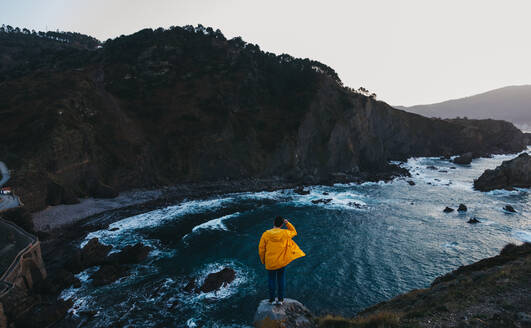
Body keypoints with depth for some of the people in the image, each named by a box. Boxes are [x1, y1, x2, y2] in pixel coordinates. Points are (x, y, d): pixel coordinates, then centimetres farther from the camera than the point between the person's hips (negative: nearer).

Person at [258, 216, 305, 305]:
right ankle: (280, 299, 22)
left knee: (272, 280, 14)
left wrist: (263, 261, 8)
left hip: (270, 263, 0)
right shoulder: (285, 233, -10)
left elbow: (261, 249, -6)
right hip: (282, 262, 1)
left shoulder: (266, 234, -11)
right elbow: (294, 232, 13)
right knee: (281, 280, 15)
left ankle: (272, 299, 22)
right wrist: (287, 223, 4)